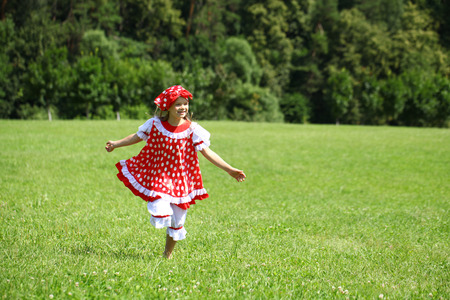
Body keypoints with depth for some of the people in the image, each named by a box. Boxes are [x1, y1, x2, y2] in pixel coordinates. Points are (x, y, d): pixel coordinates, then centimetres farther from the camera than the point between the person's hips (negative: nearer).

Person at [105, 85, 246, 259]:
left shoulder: (192, 130, -9)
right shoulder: (155, 125, -6)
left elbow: (207, 152, -9)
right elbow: (137, 137, 12)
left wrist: (229, 169, -15)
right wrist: (116, 144, 13)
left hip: (181, 179, 1)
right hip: (159, 177, -1)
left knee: (177, 222, 11)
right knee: (162, 214, -23)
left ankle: (168, 254, 32)